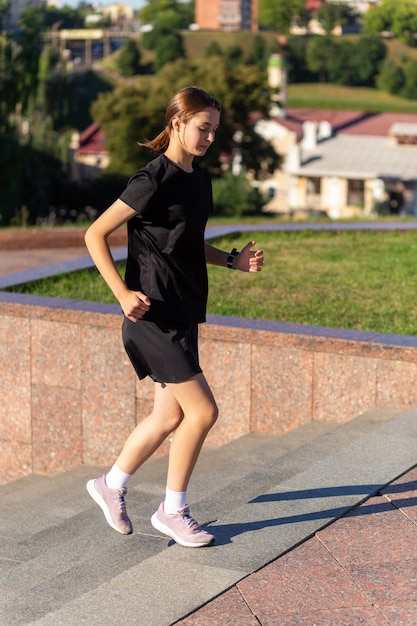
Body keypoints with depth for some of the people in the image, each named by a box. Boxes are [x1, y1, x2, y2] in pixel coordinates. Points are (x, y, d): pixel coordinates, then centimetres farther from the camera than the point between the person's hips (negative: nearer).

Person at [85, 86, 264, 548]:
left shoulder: (198, 180, 11)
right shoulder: (154, 180, -15)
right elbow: (95, 235, -14)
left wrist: (233, 261, 7)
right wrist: (123, 293, -20)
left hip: (183, 314, 9)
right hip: (154, 316, -9)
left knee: (170, 416, 13)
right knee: (202, 411, -7)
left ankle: (111, 486, 31)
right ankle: (173, 512, 9)